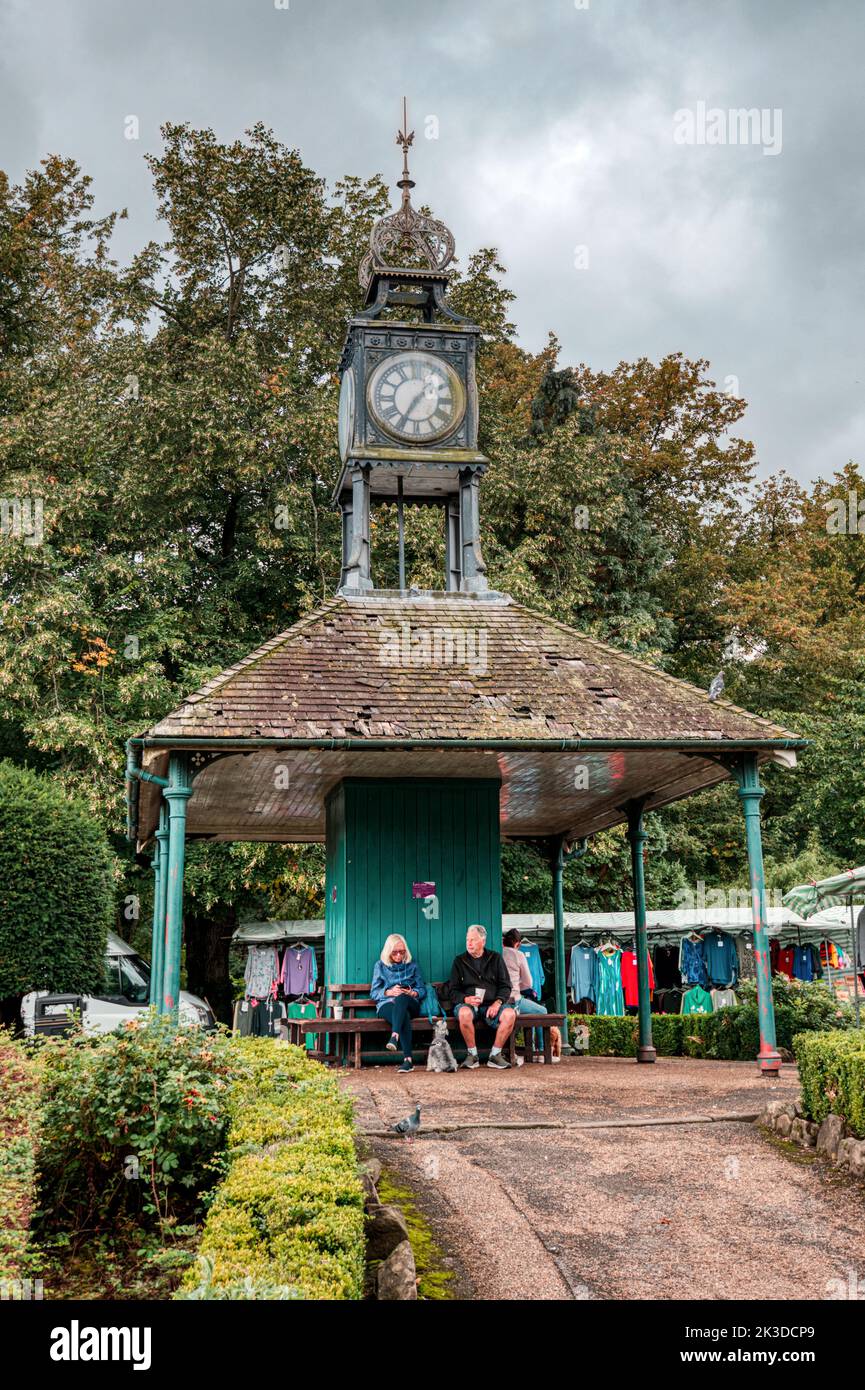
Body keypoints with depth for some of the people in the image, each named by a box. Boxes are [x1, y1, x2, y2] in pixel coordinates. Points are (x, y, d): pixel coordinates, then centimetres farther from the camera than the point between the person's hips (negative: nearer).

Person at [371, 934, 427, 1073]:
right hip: (386, 1005, -1)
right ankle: (407, 1059, -51)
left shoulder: (412, 966, 18)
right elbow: (374, 992, 10)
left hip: (410, 1005, 1)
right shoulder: (380, 965, 16)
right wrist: (389, 992, -10)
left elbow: (422, 990, 13)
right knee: (404, 1016, -38)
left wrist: (412, 993, -10)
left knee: (401, 998, -38)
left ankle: (394, 1036, -58)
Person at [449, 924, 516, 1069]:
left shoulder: (495, 958, 14)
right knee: (464, 1013, -37)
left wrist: (498, 1002, -10)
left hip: (492, 1004, 1)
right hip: (466, 1002, -1)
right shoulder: (459, 961, 13)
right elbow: (454, 990, 9)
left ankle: (495, 1054, -15)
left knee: (510, 1014, -30)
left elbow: (505, 986, 10)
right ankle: (472, 1054, -20)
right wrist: (466, 999, -13)